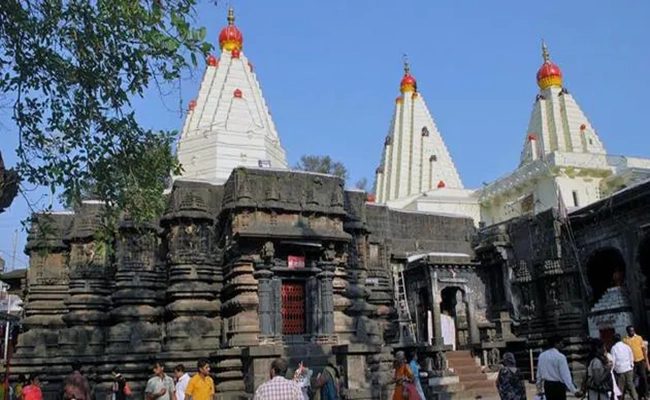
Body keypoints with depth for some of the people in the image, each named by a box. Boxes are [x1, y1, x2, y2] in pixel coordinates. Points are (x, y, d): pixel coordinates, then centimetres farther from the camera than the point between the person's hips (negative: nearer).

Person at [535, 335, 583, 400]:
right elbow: (566, 375, -19)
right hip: (558, 386, -6)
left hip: (547, 385, 6)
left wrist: (539, 389, 20)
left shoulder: (542, 356, 5)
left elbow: (539, 374, 11)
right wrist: (574, 391, -21)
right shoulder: (560, 357, -13)